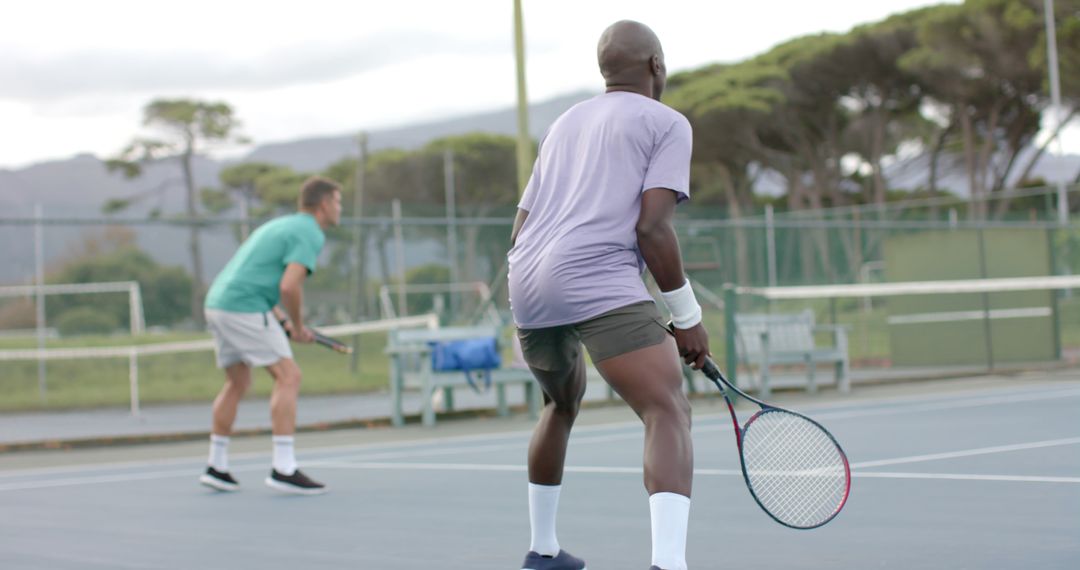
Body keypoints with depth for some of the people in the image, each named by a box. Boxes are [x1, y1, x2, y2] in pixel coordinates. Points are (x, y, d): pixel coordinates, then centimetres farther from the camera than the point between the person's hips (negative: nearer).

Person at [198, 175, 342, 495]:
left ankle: (217, 467, 24)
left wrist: (283, 321, 19)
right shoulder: (310, 234, -6)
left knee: (238, 383, 20)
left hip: (217, 302, 10)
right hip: (245, 309, -10)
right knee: (288, 377, -9)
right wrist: (298, 327, -3)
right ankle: (283, 468, -15)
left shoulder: (281, 226, 24)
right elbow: (289, 286, -19)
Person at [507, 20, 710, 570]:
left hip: (527, 283, 8)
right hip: (600, 280, -8)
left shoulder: (565, 123, 26)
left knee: (562, 404, 31)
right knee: (669, 414, -14)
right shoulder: (667, 123, 6)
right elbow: (652, 227, -7)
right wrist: (687, 316, 0)